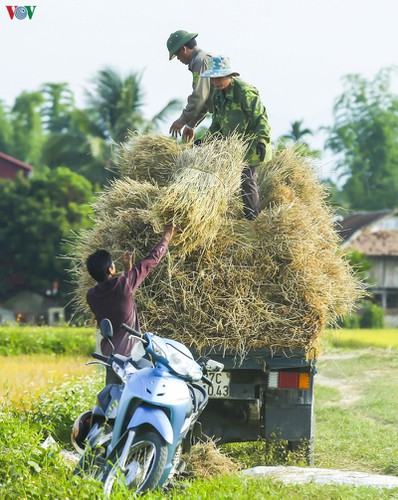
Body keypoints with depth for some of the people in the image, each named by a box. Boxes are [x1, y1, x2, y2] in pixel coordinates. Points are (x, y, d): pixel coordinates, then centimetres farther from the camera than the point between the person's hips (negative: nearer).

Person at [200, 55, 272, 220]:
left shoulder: (245, 92, -22)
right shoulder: (218, 93, 5)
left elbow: (261, 118, -23)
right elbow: (218, 122, 17)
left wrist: (262, 141, -34)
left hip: (251, 145, -8)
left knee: (247, 181, -10)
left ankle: (253, 219, 0)